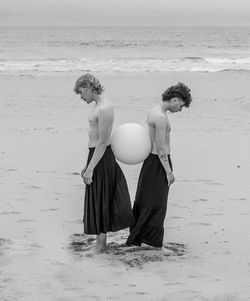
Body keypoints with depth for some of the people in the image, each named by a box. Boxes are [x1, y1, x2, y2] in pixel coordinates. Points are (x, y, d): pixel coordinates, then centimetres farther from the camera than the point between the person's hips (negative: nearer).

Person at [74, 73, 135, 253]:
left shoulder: (104, 109, -21)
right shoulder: (99, 105, 11)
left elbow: (102, 142, -22)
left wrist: (90, 168, -22)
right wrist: (87, 164, 20)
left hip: (101, 157, -10)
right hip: (97, 155, 10)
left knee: (100, 200, 0)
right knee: (98, 199, 15)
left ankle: (100, 244, 9)